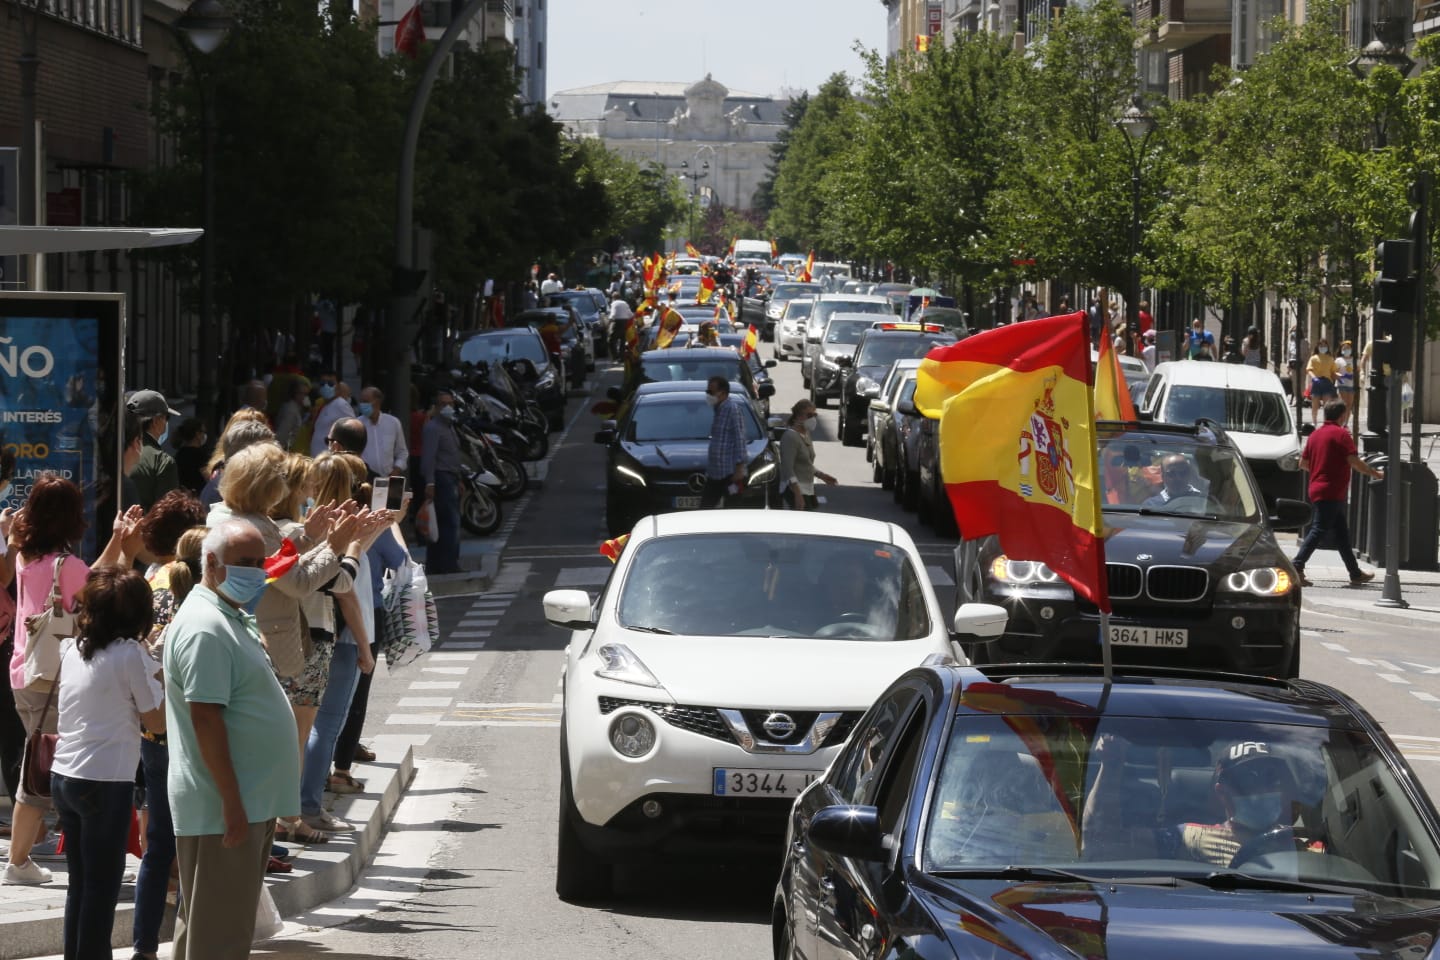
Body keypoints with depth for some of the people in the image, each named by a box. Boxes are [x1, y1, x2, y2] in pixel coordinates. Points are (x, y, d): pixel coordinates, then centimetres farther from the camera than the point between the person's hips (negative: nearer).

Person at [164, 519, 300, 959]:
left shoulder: (234, 618, 16)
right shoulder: (205, 628, -18)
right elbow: (205, 716, -23)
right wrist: (233, 803, -24)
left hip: (250, 803, 11)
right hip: (221, 807, -11)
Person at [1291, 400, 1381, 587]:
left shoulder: (1315, 434, 14)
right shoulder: (1341, 434, -9)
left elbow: (1303, 463, 16)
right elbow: (1354, 461, -16)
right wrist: (1376, 473, -5)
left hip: (1317, 489, 9)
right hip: (1332, 492, -9)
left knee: (1341, 533, 13)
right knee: (1319, 531, -11)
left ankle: (1355, 573, 19)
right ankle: (1296, 567, -19)